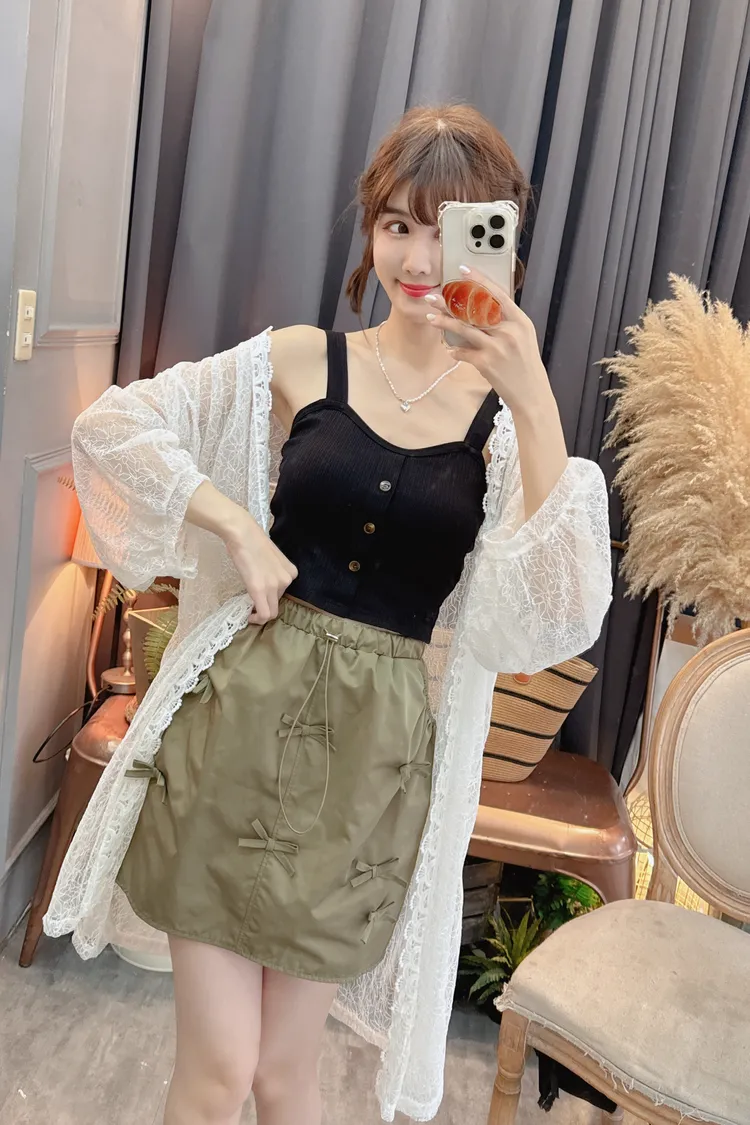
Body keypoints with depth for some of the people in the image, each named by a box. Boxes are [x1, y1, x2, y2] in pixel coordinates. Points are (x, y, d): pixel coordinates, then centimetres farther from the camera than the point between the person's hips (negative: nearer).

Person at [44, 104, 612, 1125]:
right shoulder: (305, 361, 0)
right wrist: (236, 522, -10)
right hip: (245, 718, 0)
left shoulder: (505, 413, 0)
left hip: (375, 754, 1)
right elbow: (108, 425, 0)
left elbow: (565, 617, -14)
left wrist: (537, 407, -22)